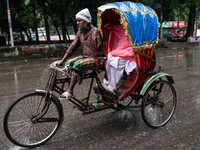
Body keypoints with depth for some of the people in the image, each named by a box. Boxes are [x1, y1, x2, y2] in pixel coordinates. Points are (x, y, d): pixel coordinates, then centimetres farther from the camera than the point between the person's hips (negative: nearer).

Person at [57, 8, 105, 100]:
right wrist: (62, 60, 1)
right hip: (85, 56, 8)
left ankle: (69, 92, -23)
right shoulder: (80, 32, 8)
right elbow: (73, 46, 6)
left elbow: (99, 49, -14)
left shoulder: (95, 31, -14)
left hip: (96, 58, -8)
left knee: (78, 65, -29)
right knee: (68, 63, -10)